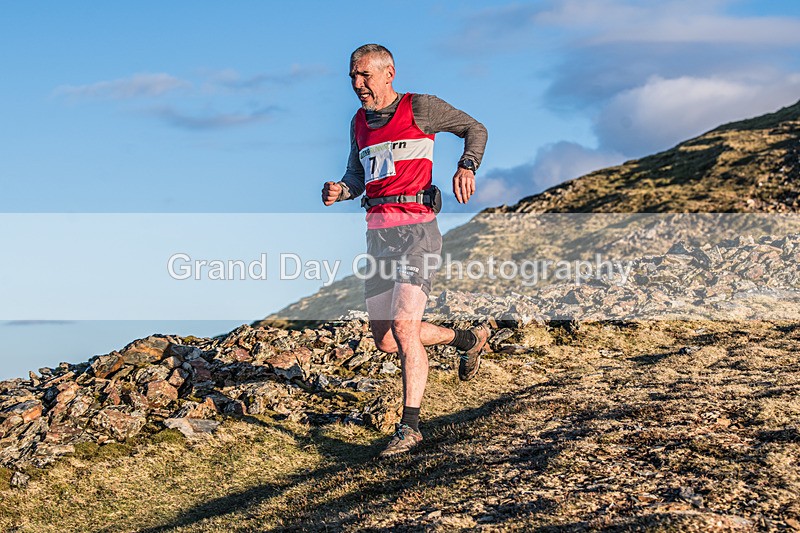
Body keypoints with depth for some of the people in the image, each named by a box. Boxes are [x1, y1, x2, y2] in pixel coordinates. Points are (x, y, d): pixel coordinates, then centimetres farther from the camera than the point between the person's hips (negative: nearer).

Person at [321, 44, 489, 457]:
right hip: (378, 233, 7)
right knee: (384, 338, 9)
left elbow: (475, 129, 7)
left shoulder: (420, 108, -1)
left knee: (403, 326, -18)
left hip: (416, 228, -7)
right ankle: (468, 339, 30)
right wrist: (339, 191, 0)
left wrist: (466, 167, -11)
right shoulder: (359, 122, 17)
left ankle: (409, 425, -8)